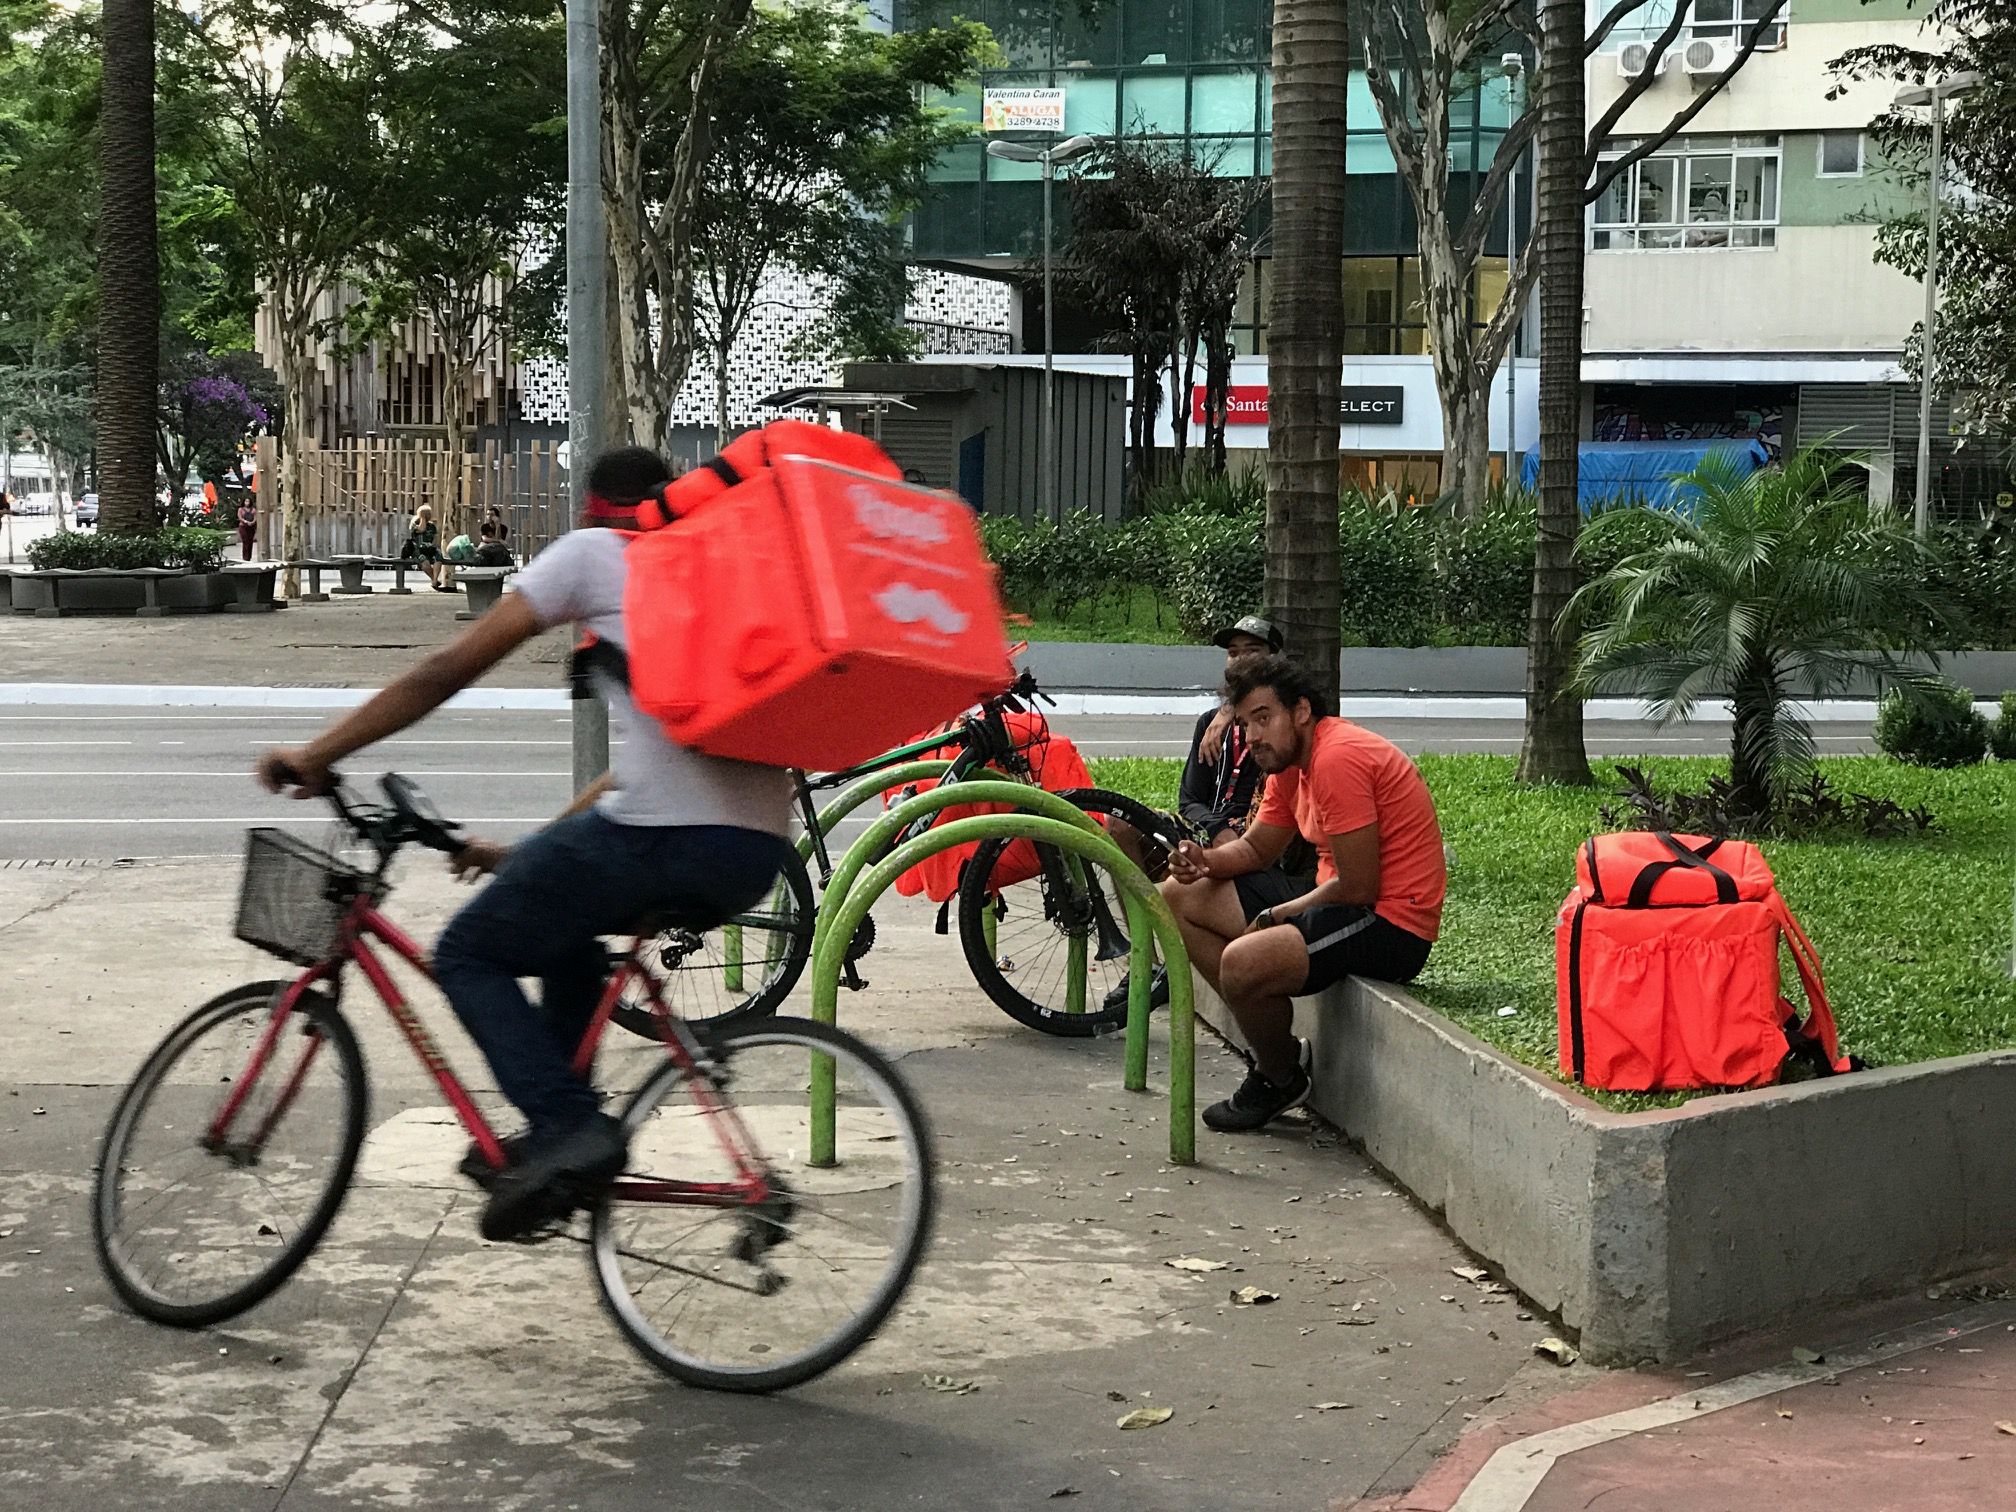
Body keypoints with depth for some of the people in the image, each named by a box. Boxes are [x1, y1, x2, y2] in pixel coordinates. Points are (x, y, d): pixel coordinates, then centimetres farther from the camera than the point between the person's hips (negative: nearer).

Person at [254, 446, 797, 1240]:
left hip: (662, 834, -8)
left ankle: (567, 1127, -9)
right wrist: (522, 856, 36)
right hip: (758, 854, 8)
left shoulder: (591, 553, 10)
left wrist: (317, 753, 12)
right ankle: (559, 1133, 26)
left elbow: (449, 669, 5)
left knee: (468, 955, 9)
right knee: (562, 924, 32)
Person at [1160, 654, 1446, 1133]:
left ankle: (1280, 1079, -1)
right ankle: (1278, 1048, 10)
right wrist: (1207, 860, -4)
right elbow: (1256, 849, 18)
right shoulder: (1289, 761, 9)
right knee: (1179, 897, 10)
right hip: (1340, 901, 11)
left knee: (1243, 962, -33)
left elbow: (1358, 887, -24)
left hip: (1391, 925, -11)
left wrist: (1278, 915, -10)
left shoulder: (1337, 758, -22)